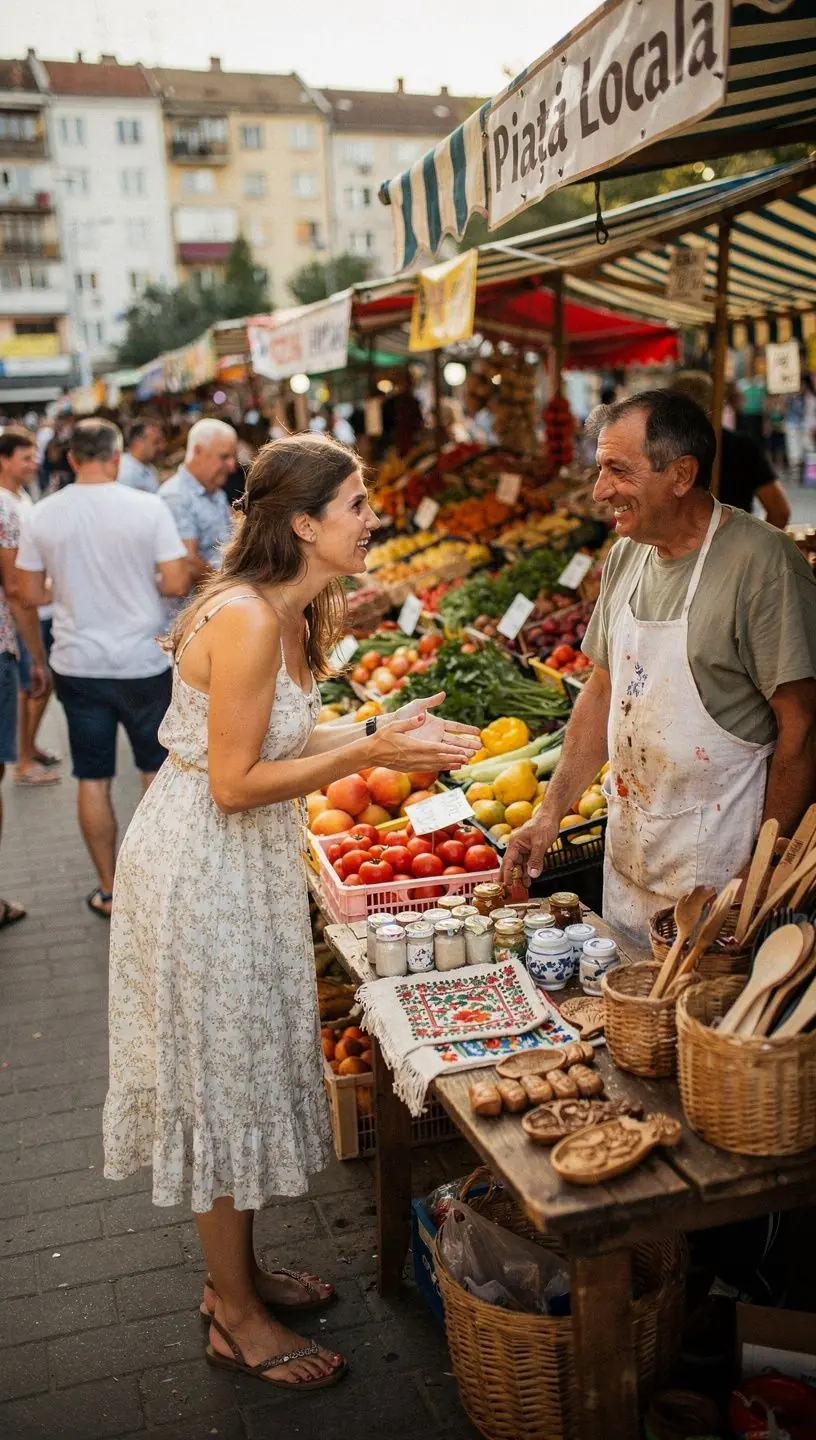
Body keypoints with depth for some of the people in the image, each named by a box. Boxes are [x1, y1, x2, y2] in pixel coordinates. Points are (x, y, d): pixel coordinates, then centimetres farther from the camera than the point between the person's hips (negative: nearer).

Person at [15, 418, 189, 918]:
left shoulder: (42, 516, -4)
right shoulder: (148, 507, -11)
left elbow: (31, 594, 2)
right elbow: (175, 583, -12)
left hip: (77, 666, 2)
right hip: (142, 665, -1)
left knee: (93, 779, 10)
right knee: (157, 769, 16)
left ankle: (109, 891, 20)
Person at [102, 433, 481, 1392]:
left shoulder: (291, 613, 5)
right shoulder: (243, 618, -24)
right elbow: (235, 782, -23)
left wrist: (383, 728, 2)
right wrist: (371, 754, -22)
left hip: (248, 864, 10)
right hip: (203, 869, -10)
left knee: (248, 1069, 19)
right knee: (224, 1080, 5)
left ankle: (235, 1272, 38)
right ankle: (237, 1320, 24)